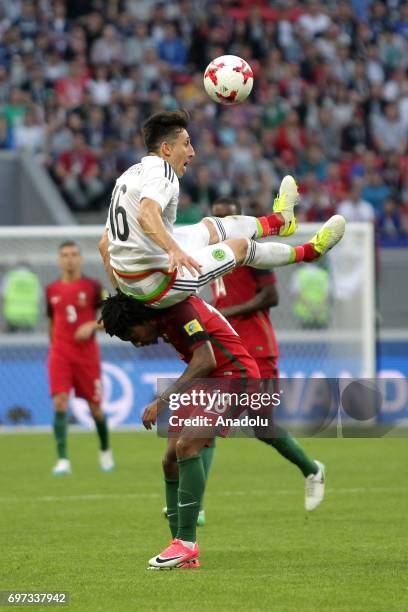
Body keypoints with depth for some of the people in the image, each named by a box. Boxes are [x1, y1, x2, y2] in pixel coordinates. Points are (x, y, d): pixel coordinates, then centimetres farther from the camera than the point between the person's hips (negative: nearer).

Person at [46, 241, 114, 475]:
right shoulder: (52, 290, 8)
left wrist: (92, 325, -16)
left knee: (95, 407, 6)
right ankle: (63, 460, -18)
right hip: (60, 354, 1)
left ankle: (105, 451, 32)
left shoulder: (92, 286, 0)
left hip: (87, 354, -1)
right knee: (60, 403, -16)